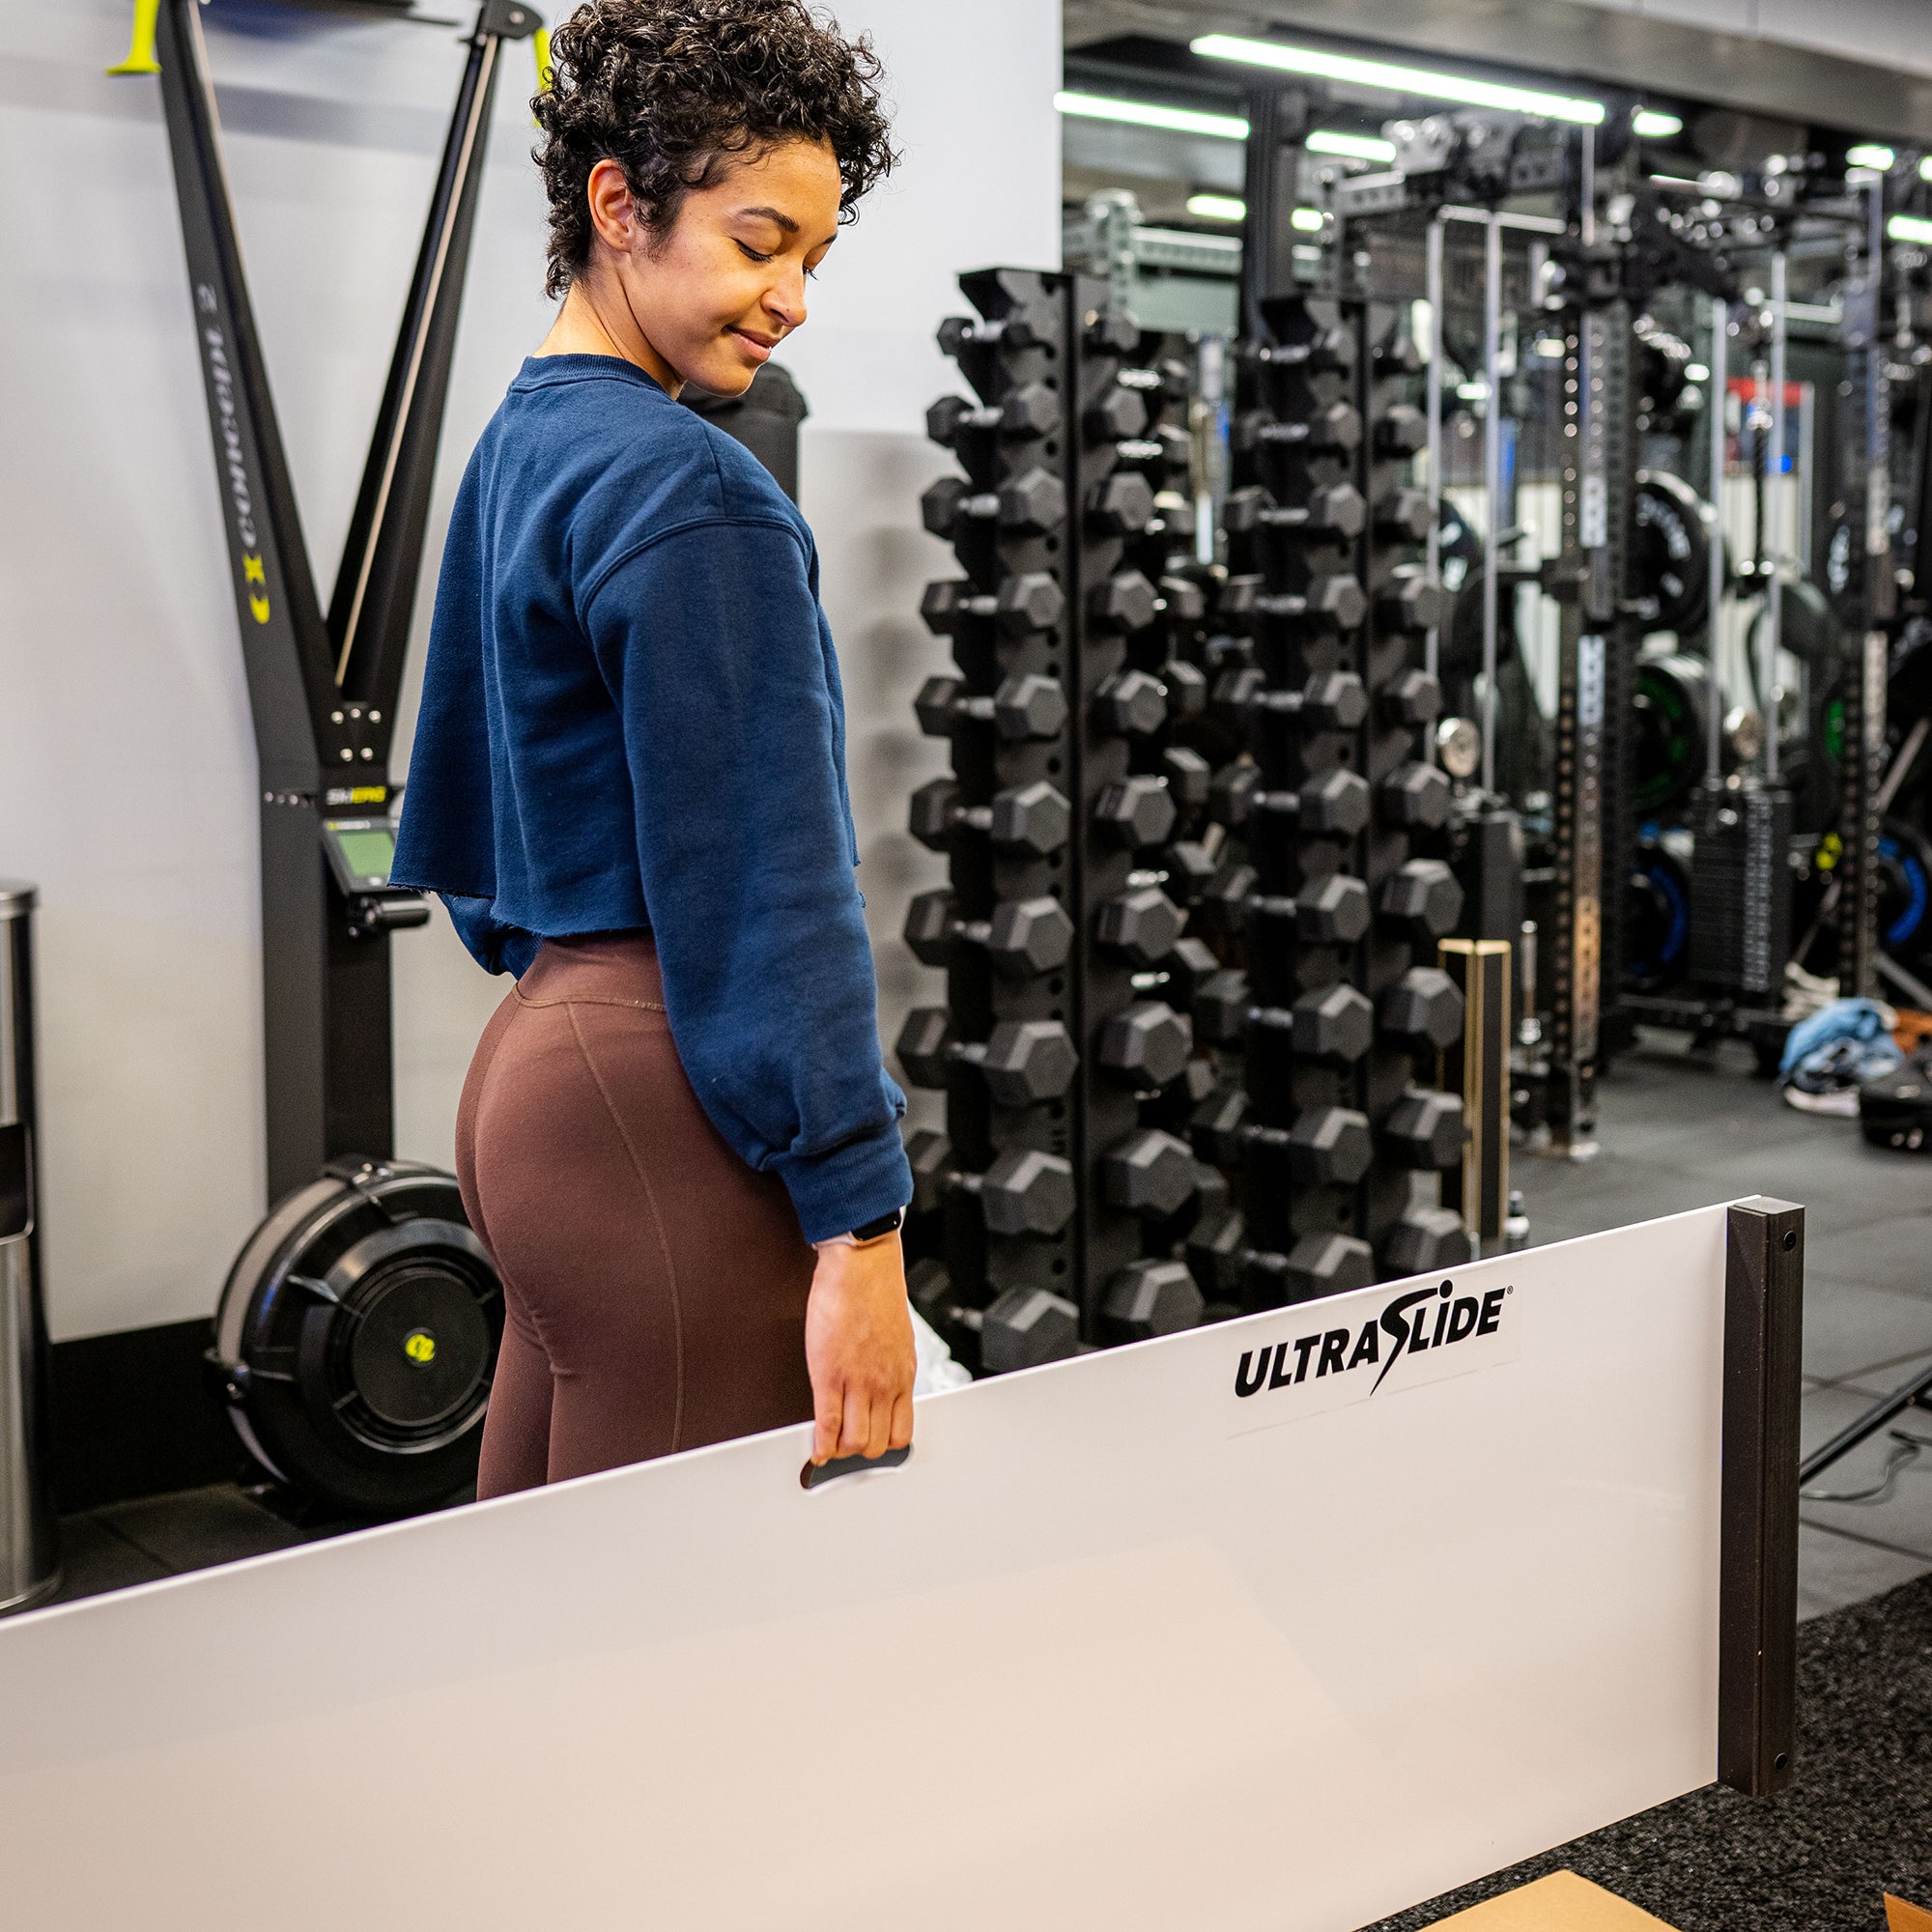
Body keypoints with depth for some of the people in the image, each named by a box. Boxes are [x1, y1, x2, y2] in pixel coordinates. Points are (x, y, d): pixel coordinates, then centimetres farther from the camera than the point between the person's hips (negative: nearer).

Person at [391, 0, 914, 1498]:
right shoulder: (687, 490, -14)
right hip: (667, 1111, -10)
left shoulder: (517, 449, 16)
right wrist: (860, 1224, -16)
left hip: (533, 1055, 10)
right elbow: (765, 884, -18)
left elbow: (453, 827, 23)